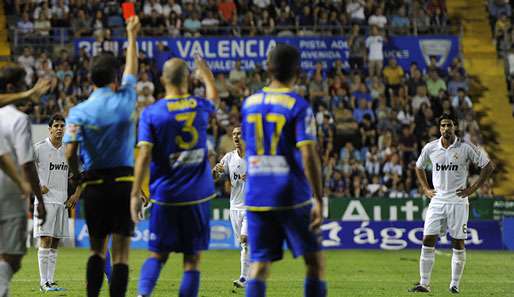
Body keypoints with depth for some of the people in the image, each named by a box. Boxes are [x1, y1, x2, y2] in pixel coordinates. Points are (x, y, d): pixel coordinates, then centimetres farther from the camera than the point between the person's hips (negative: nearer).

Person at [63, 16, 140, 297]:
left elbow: (70, 153, -14)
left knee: (97, 249, 14)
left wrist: (78, 182, 3)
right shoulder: (124, 101, -1)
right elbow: (132, 70, 18)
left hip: (94, 185, 1)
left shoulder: (78, 112, -4)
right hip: (123, 183, -1)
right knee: (121, 252, -2)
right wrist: (131, 35, 34)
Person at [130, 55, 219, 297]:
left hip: (165, 197, 0)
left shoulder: (151, 113, -7)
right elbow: (214, 99, 26)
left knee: (157, 255, 10)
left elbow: (144, 156, -12)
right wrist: (206, 76, 46)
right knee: (192, 259, 5)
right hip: (198, 195, 0)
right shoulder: (200, 107, 1)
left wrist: (135, 194, -8)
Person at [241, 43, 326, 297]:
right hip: (292, 198, -4)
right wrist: (319, 200, -15)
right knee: (314, 261, 9)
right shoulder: (299, 107, -8)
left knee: (259, 264, 3)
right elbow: (308, 156, -16)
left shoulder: (249, 103, 9)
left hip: (256, 198, 4)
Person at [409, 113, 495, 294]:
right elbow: (419, 167, 22)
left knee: (458, 243, 0)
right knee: (428, 241, -4)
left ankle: (455, 284, 8)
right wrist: (425, 189, 12)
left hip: (458, 201, -3)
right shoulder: (430, 148, 2)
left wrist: (473, 188, -5)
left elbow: (488, 166, -1)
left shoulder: (465, 148, -7)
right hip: (437, 200, 3)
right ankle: (424, 284, -1)